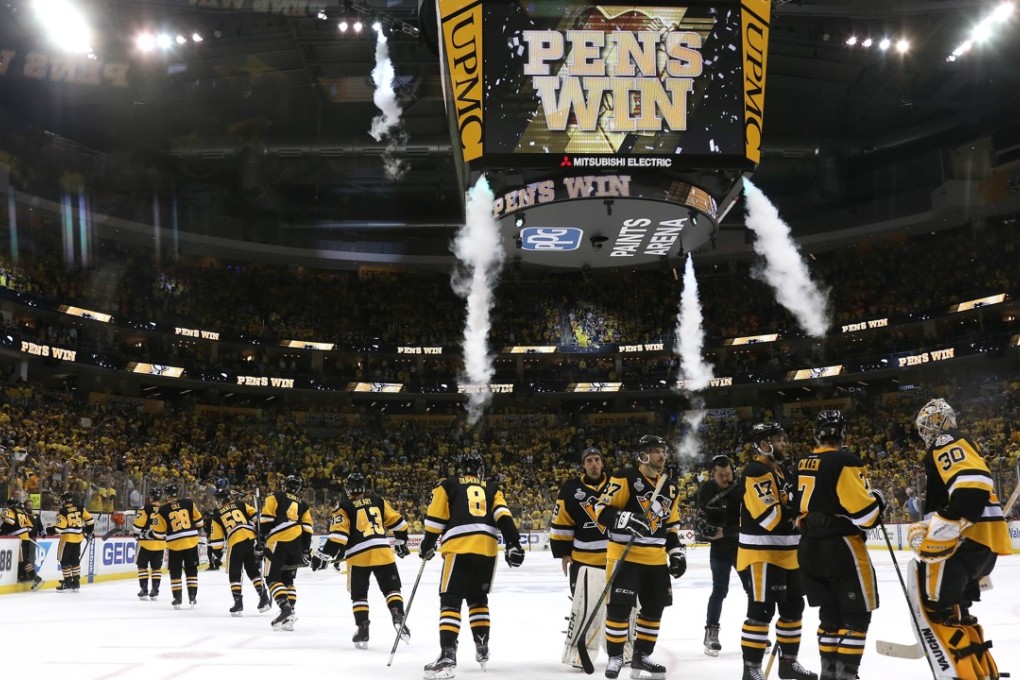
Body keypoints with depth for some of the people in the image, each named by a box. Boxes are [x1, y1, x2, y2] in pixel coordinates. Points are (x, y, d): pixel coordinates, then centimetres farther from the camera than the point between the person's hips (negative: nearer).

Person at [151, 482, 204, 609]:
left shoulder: (163, 510, -6)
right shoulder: (189, 503, -1)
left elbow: (159, 532, -3)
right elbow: (198, 520, 8)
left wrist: (151, 533, 18)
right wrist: (196, 530, 26)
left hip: (174, 545, -2)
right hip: (191, 541, 2)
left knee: (175, 572, 9)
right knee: (191, 570, 12)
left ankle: (177, 598, 6)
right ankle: (192, 597, 11)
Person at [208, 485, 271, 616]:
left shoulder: (217, 514, 14)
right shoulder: (240, 504, 17)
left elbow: (216, 537, 12)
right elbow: (255, 516, 7)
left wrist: (217, 553, 19)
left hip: (235, 544, -2)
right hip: (251, 540, 3)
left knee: (234, 574, 9)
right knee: (254, 570, 14)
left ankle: (238, 601, 0)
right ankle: (264, 597, 6)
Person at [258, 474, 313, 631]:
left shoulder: (275, 497, 8)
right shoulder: (303, 505, 20)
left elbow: (266, 520, -2)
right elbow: (307, 530, 13)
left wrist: (261, 543, 0)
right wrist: (305, 552, 15)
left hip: (278, 543, -5)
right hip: (296, 546, 5)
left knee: (273, 578, -1)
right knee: (287, 578, 17)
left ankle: (285, 608, -22)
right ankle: (289, 616, 8)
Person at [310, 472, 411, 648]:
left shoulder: (344, 507, 2)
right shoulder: (378, 500, 12)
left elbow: (338, 535, -8)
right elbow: (397, 522, 16)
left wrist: (324, 556, -4)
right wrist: (401, 542, 29)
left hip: (358, 556, -2)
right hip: (383, 552, 2)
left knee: (359, 594, 12)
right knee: (391, 588, 10)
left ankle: (363, 629, 3)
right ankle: (398, 618, -11)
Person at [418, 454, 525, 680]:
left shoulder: (449, 485, 16)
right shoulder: (492, 488, 22)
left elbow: (435, 518, 10)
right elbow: (503, 516, 6)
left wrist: (427, 547, 19)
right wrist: (513, 544, -2)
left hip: (459, 547, -3)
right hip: (487, 548, 4)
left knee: (450, 600, -4)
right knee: (478, 597, 23)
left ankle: (448, 655, -19)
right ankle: (482, 648, 22)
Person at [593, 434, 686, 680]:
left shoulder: (670, 487, 12)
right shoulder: (625, 479, -10)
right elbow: (602, 509, -13)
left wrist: (676, 551, 10)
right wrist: (627, 520, -28)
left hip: (656, 558, 7)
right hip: (625, 555, -7)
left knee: (654, 608, 10)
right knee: (619, 607, -7)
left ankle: (641, 656, 22)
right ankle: (615, 657, 5)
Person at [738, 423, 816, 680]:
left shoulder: (781, 470, 15)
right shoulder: (755, 472, -16)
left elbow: (792, 506, 21)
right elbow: (770, 515, -24)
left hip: (786, 552, 10)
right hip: (760, 553, -10)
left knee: (793, 607, 15)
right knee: (761, 611, -7)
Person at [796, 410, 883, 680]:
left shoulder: (803, 465, 10)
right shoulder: (844, 462, -13)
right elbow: (863, 510, -17)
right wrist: (877, 500, 2)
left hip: (809, 548, 8)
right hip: (841, 546, -7)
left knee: (830, 614, 15)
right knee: (857, 614, -1)